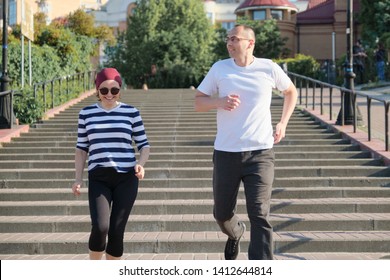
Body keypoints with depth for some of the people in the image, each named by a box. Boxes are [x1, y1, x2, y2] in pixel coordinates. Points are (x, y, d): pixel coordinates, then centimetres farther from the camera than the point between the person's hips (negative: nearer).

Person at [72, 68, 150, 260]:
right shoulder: (86, 113, 8)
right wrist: (78, 178, 4)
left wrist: (140, 163, -12)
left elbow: (144, 145, 8)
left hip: (126, 177, 0)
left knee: (116, 231, -2)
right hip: (98, 178, 0)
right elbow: (81, 148, 13)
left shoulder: (131, 112, 4)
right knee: (100, 227, -17)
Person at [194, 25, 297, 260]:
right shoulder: (219, 68, 2)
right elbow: (198, 102, 7)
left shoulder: (269, 68, 0)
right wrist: (220, 102, -13)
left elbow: (291, 92, 20)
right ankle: (235, 234, 49)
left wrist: (283, 123, 9)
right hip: (225, 153, 2)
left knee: (260, 216, -11)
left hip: (260, 153, -2)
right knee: (222, 214, 14)